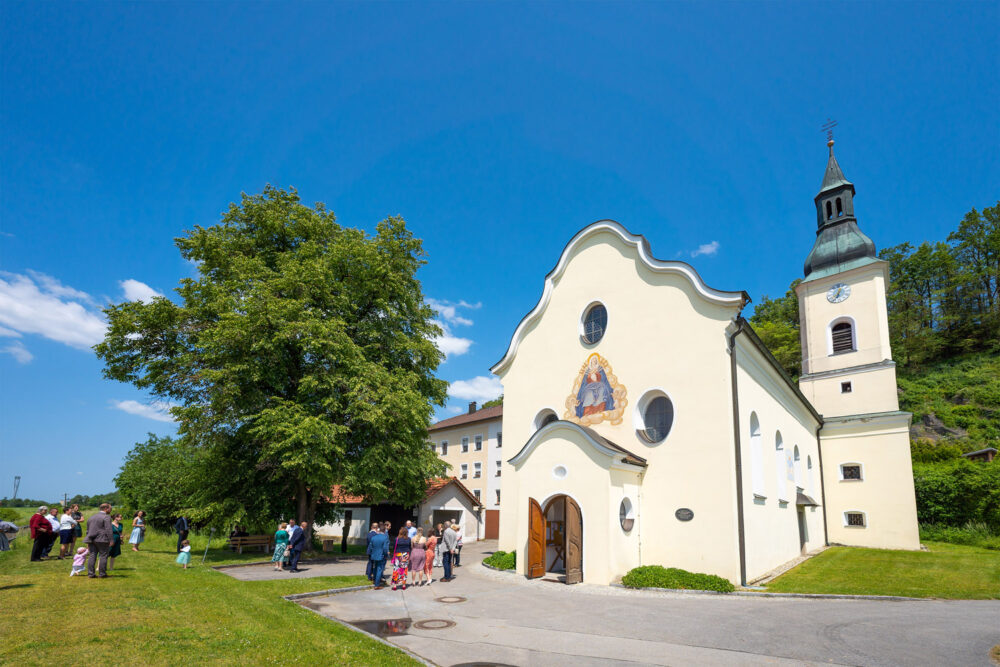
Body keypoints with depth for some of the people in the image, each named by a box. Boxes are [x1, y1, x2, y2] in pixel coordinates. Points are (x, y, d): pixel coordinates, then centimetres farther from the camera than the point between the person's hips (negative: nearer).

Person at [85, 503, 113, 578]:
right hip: (102, 540, -7)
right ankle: (102, 573, 2)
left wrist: (89, 539, 28)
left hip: (92, 540, 7)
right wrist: (110, 540, -13)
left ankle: (90, 573, 6)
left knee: (92, 556, 7)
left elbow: (88, 529, 23)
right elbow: (108, 529, -14)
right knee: (103, 556, 0)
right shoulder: (106, 517, -7)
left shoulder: (92, 517, 19)